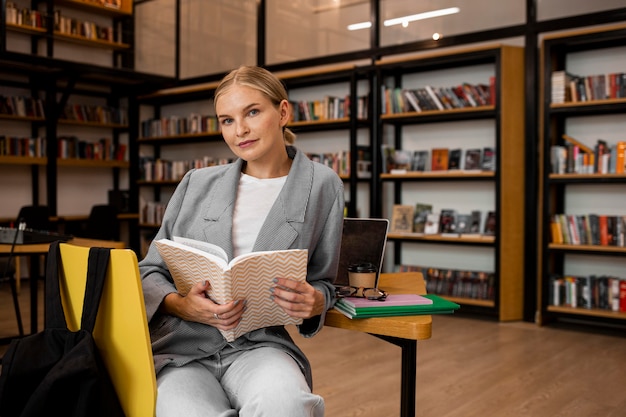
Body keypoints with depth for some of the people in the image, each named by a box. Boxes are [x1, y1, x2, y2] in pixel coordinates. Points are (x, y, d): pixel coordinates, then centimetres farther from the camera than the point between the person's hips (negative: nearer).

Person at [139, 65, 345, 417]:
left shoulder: (322, 187, 6)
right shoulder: (197, 184, 11)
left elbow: (322, 282, 13)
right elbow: (150, 271, 12)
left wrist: (314, 302, -12)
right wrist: (182, 306, -10)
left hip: (259, 345, -1)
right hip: (180, 348, 1)